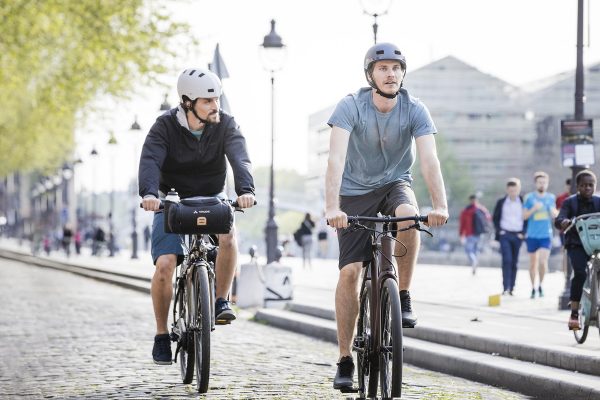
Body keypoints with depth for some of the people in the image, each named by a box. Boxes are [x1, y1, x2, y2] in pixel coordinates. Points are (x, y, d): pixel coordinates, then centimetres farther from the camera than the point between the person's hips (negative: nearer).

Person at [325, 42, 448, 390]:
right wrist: (332, 207, -42)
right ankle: (345, 360, -2)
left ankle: (404, 298, -16)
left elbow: (429, 160, -24)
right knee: (350, 271, -11)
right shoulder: (350, 107, -18)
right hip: (356, 193, -1)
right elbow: (337, 159, -29)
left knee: (408, 216, -35)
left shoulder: (415, 110, -14)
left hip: (395, 184, 1)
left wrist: (440, 205, -39)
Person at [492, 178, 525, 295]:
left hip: (518, 236, 1)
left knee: (514, 262, 4)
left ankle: (511, 288, 10)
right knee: (507, 260, -14)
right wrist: (499, 230, -3)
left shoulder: (523, 202, 3)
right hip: (505, 234, -1)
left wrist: (523, 233, -1)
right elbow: (495, 218, 10)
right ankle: (505, 287, -16)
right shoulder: (501, 202, 5)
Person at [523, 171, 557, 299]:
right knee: (533, 263, 8)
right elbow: (524, 216, -2)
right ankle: (533, 288, 22)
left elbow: (555, 215, 15)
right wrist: (534, 208, -18)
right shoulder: (529, 197, -1)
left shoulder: (551, 197, 7)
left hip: (546, 235, 0)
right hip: (532, 235, 0)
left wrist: (554, 212, -8)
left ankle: (540, 285, 5)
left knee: (543, 261, -15)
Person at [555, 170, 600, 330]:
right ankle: (574, 313, -19)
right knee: (580, 273, -24)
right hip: (576, 244, -3)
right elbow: (559, 219, -13)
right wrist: (563, 222, -38)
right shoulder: (570, 202, 1)